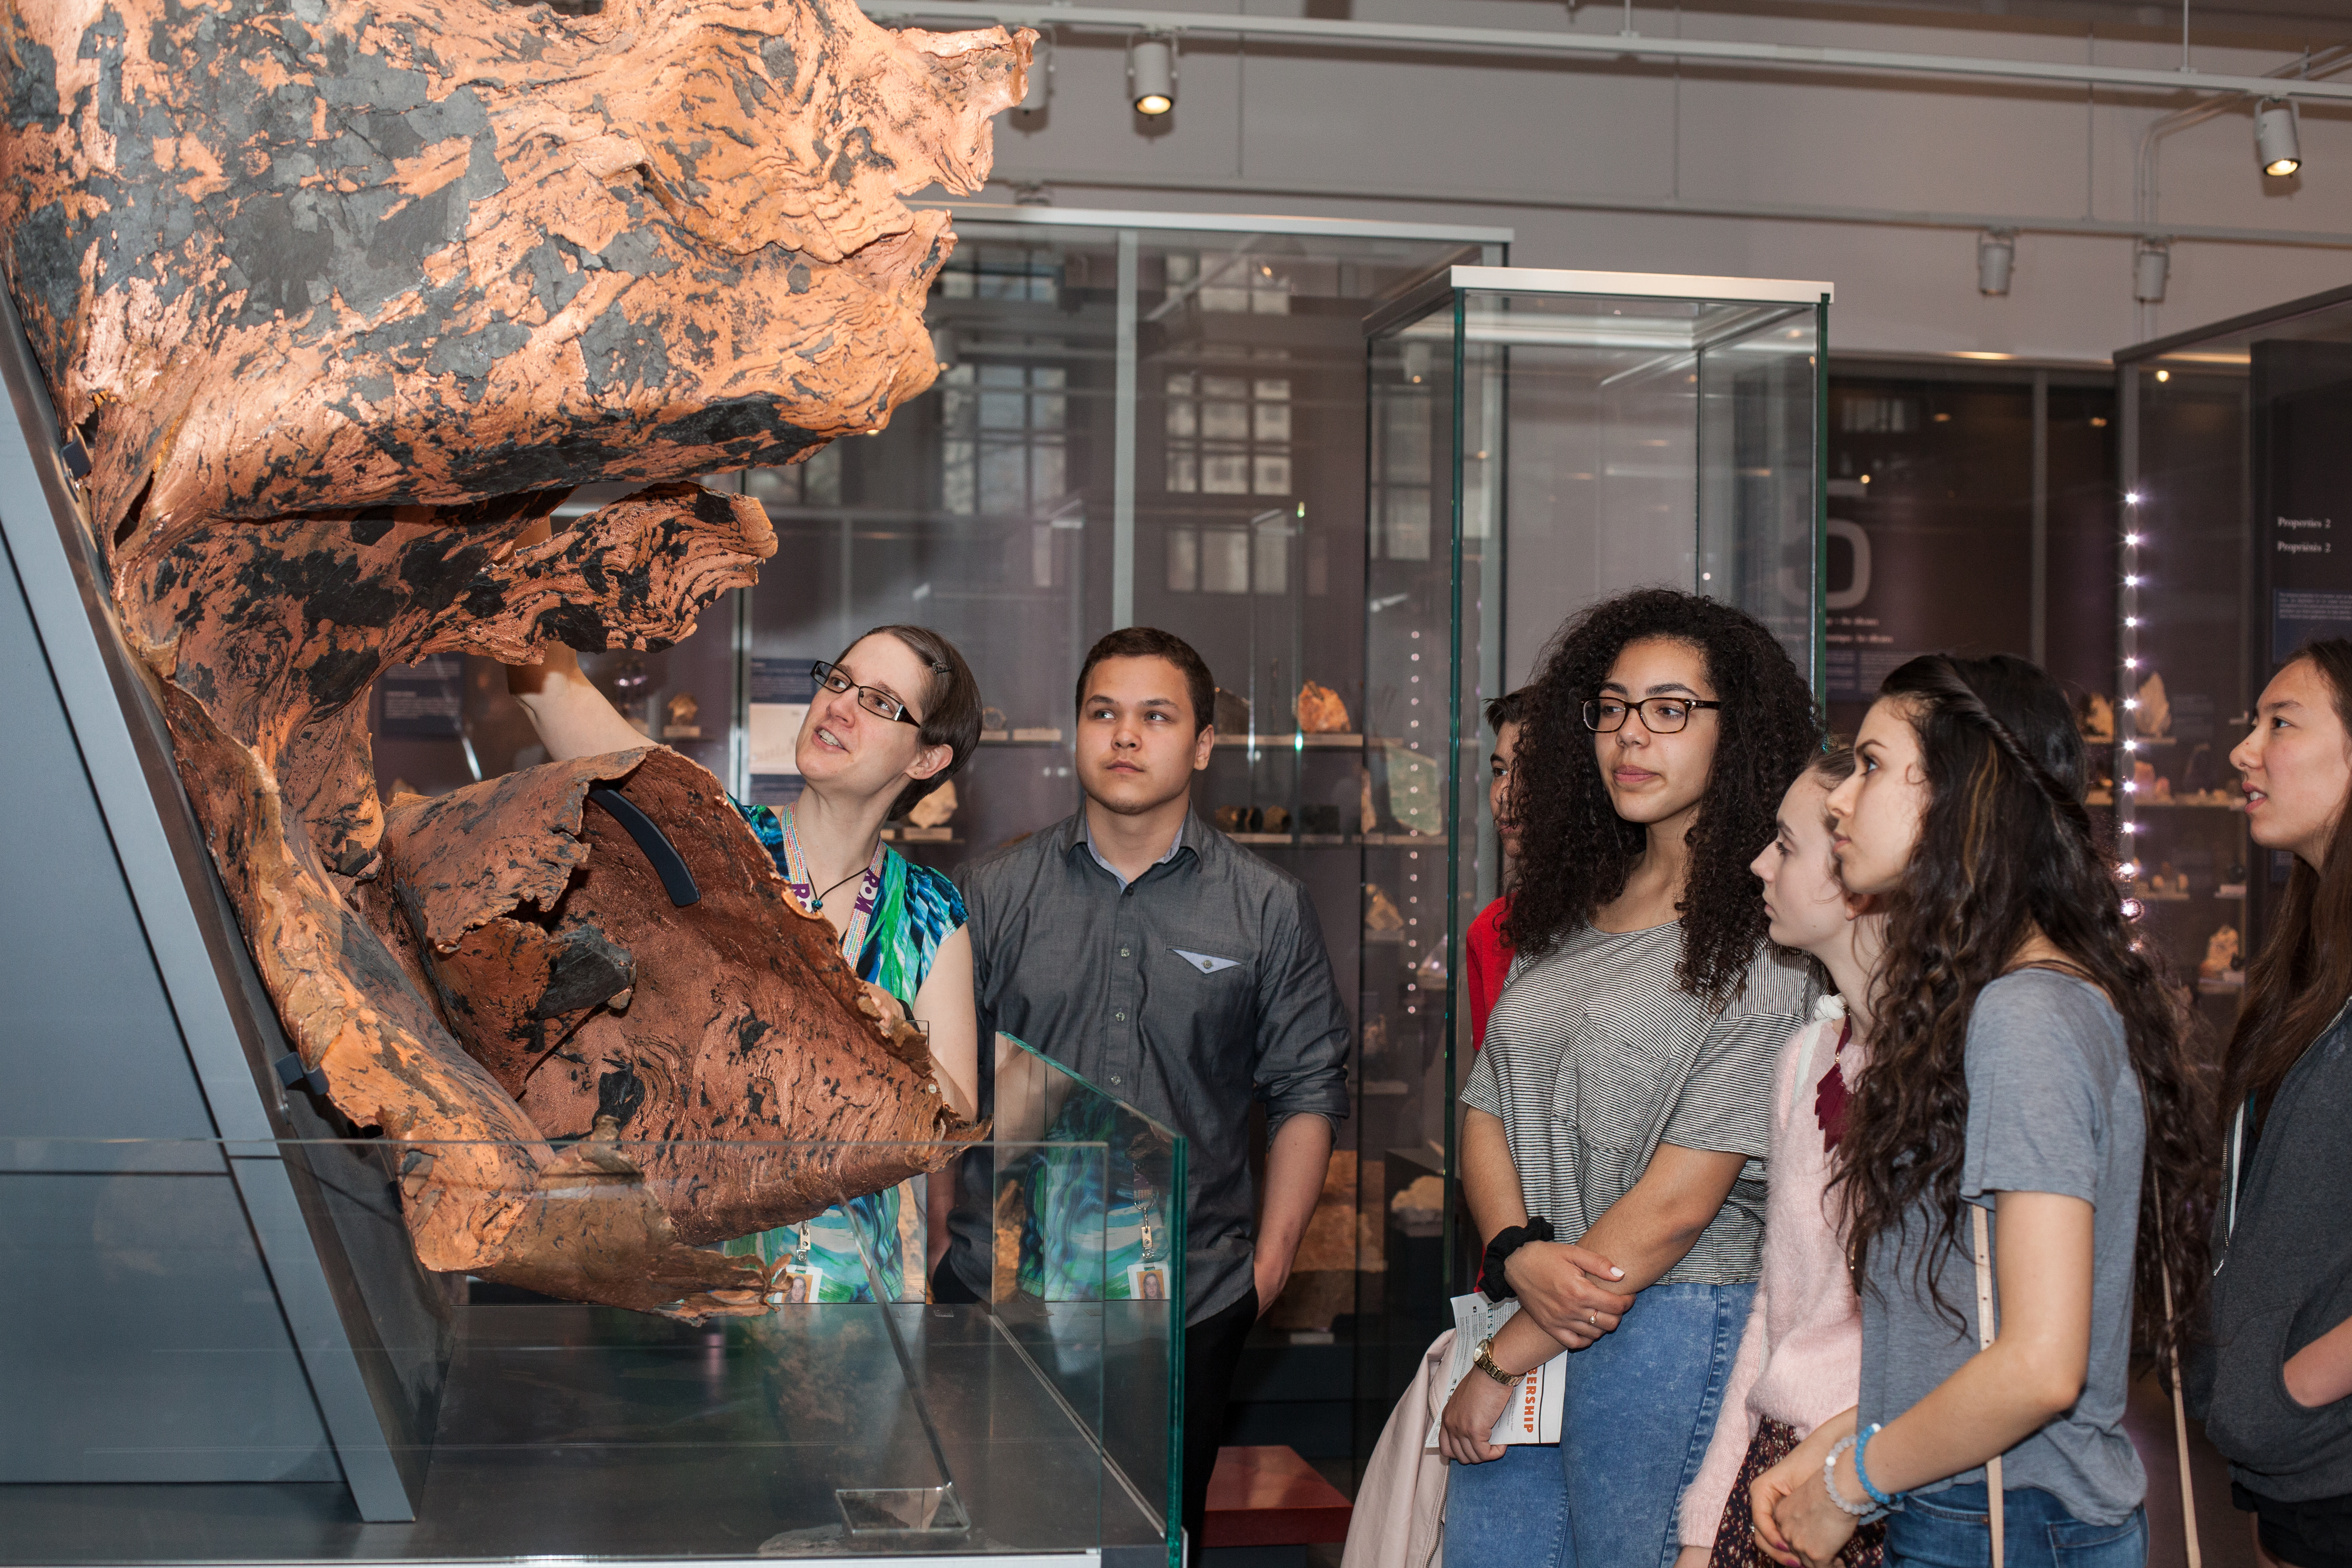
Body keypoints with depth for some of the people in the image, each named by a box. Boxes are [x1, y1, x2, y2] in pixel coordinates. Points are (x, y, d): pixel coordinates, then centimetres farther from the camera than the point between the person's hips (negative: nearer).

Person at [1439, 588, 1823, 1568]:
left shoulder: (1757, 941, -9)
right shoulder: (1568, 911, 13)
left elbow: (1677, 1201, -14)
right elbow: (1487, 1110, 10)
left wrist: (1501, 1364, -11)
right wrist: (1519, 1255, -10)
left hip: (1672, 1328, -6)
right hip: (1532, 1303, 6)